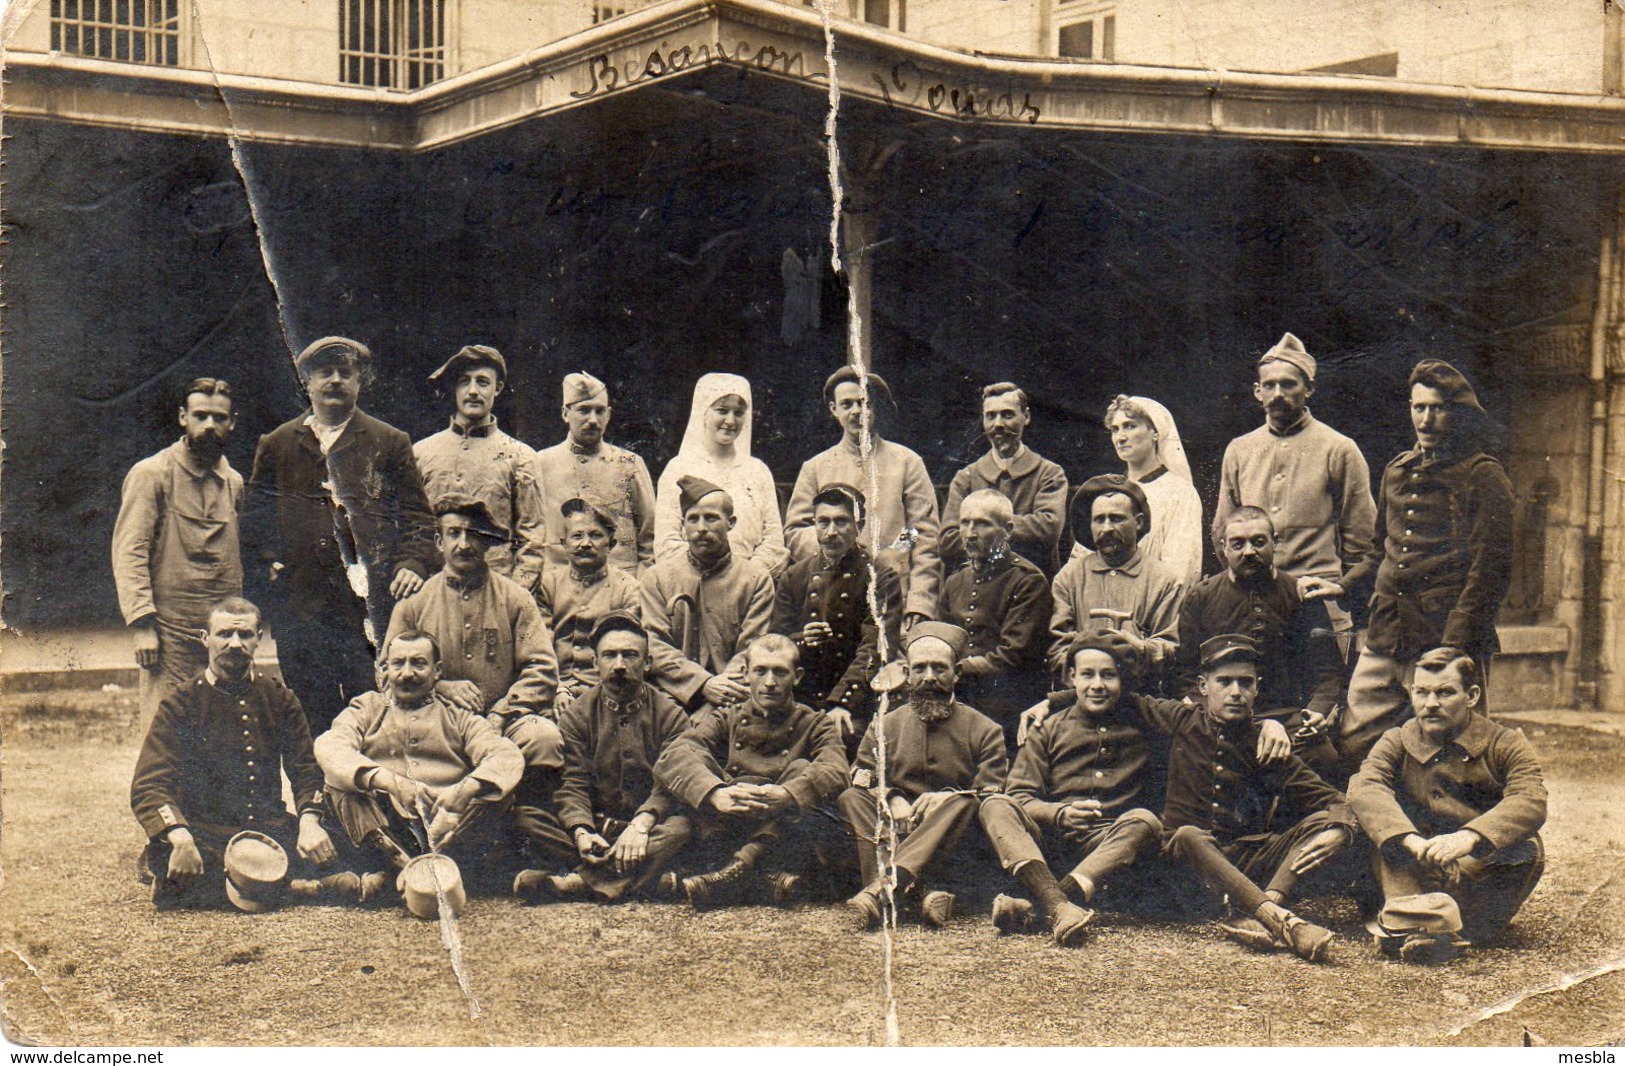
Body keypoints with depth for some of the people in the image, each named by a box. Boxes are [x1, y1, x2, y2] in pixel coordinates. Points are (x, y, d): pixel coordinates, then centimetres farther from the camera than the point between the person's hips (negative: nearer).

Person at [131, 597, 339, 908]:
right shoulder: (181, 704, 2)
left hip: (269, 829, 3)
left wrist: (309, 822, -14)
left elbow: (306, 769, 9)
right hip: (203, 833, -2)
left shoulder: (279, 699, 12)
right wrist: (180, 840, -28)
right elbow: (148, 787, -7)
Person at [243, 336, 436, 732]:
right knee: (311, 726, 4)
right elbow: (255, 523, 16)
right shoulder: (277, 446, 15)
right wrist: (264, 569, 1)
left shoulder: (390, 443, 11)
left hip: (371, 607, -1)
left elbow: (416, 517, 8)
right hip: (301, 609, 2)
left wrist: (413, 563, -9)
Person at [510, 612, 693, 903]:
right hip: (594, 825, 1)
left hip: (651, 827, -1)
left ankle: (580, 881, -41)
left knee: (685, 825, -34)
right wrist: (581, 832, -24)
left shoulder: (671, 715, 4)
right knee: (525, 813, -24)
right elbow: (572, 784, -3)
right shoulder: (576, 715, 8)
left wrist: (641, 825, -28)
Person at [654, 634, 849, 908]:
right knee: (700, 761, -15)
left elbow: (835, 771, -14)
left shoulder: (814, 725, 11)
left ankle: (741, 867, -36)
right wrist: (716, 794, -32)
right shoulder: (724, 720, 12)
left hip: (792, 842, -1)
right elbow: (670, 760, -10)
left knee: (801, 769, -19)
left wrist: (784, 795, -36)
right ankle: (770, 871, -32)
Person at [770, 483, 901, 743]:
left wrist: (842, 703, -24)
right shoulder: (793, 578, 13)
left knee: (843, 734, -33)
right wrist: (800, 642, -11)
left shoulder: (880, 577, 0)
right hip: (800, 704, 3)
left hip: (855, 710, -3)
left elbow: (874, 650, -11)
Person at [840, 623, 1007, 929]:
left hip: (955, 841, -2)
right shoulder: (884, 726, 16)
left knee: (964, 804, -33)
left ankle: (883, 886, -50)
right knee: (850, 798, -24)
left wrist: (948, 799, -18)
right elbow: (861, 781, 7)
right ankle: (920, 893, -44)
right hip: (894, 831, 2)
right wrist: (891, 800, -14)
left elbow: (993, 798, 0)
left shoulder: (985, 730, 10)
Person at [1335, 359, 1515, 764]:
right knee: (1353, 744, 2)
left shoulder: (1483, 477, -3)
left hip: (1450, 641, -6)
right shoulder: (1396, 471, 16)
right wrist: (1342, 586, 10)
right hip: (1385, 639, 6)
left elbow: (1491, 571, -9)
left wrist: (1453, 646, -16)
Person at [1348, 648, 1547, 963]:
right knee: (1386, 820, -21)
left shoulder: (1506, 745, -2)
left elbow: (1530, 801, -23)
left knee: (1527, 849, -28)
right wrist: (1410, 840, -39)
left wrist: (1468, 837, -41)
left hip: (1482, 871, -1)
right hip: (1414, 871, 1)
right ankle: (1407, 906, -48)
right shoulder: (1396, 743, 3)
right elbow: (1363, 787, -19)